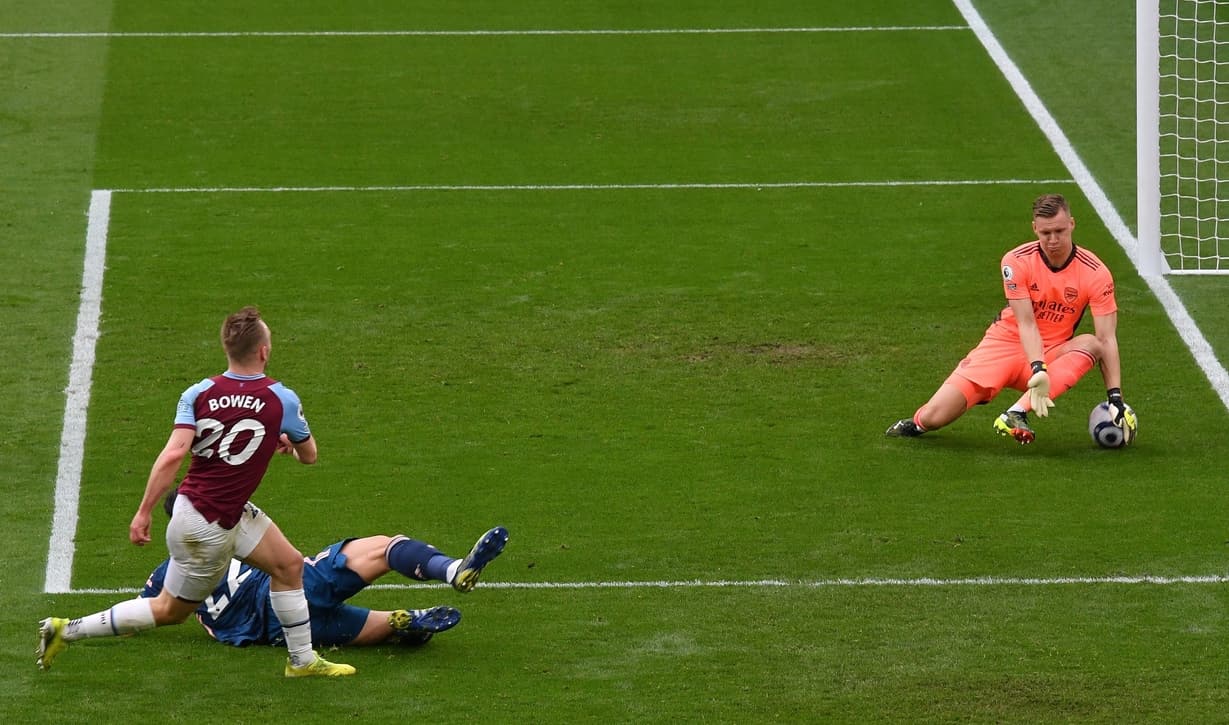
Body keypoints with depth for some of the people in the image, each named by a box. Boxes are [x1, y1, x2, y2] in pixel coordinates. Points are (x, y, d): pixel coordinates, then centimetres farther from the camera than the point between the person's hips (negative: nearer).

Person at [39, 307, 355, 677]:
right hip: (208, 527, -6)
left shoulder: (198, 393, -6)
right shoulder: (282, 399, -14)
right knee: (169, 611, 8)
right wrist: (286, 441, 25)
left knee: (289, 564, 17)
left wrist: (144, 512, -16)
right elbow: (309, 455, 3)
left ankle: (303, 660, 28)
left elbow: (173, 454, -18)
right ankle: (67, 630, 7)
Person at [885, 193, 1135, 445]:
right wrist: (1038, 370, -36)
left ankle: (1017, 413, -42)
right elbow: (1026, 323, -19)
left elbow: (1107, 338, -16)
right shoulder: (1017, 261, -13)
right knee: (934, 416, -17)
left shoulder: (1095, 273, -13)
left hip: (1054, 353, 1)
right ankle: (919, 423, 24)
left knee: (1092, 344, -35)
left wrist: (1115, 397, -26)